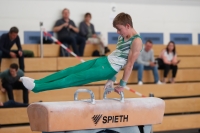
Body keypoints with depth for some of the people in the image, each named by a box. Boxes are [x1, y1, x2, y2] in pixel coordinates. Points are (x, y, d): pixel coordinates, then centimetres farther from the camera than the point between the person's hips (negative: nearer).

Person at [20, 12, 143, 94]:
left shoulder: (136, 41, -15)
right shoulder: (122, 37, 14)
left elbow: (130, 64, -15)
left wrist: (122, 85, -13)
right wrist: (112, 79, 18)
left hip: (109, 68, -9)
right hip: (103, 61, 9)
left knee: (75, 78, -12)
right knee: (69, 71, 0)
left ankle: (37, 87, -16)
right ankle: (36, 82, -2)